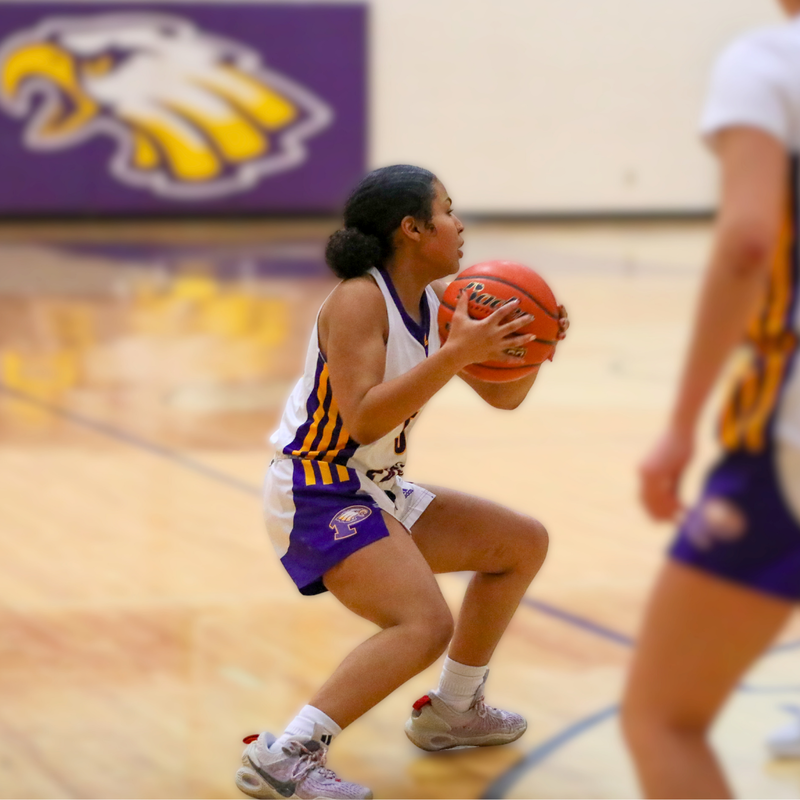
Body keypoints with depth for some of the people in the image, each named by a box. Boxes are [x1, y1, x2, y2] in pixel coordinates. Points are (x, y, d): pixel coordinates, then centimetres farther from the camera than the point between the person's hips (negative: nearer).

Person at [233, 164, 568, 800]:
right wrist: (455, 353, -33)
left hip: (377, 495, 10)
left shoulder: (437, 303, 6)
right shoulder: (359, 301, -19)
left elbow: (503, 396, 14)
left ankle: (453, 711, 29)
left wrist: (529, 347, -7)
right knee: (425, 624, -28)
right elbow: (364, 418, -31)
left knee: (524, 544, 17)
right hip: (318, 496, -10)